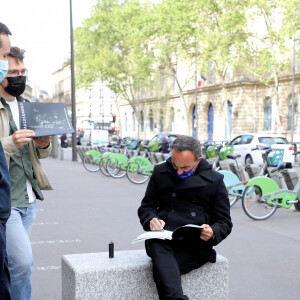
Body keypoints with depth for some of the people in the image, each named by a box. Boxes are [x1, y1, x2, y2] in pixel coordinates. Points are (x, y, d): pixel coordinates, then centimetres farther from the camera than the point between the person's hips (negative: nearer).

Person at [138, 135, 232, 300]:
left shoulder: (215, 180, 10)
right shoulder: (160, 172, 14)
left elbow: (225, 223, 13)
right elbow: (145, 207, 21)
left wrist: (213, 232, -11)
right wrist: (151, 219, -4)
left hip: (196, 244, -1)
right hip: (163, 238, 1)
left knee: (161, 268, -34)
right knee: (158, 250, -38)